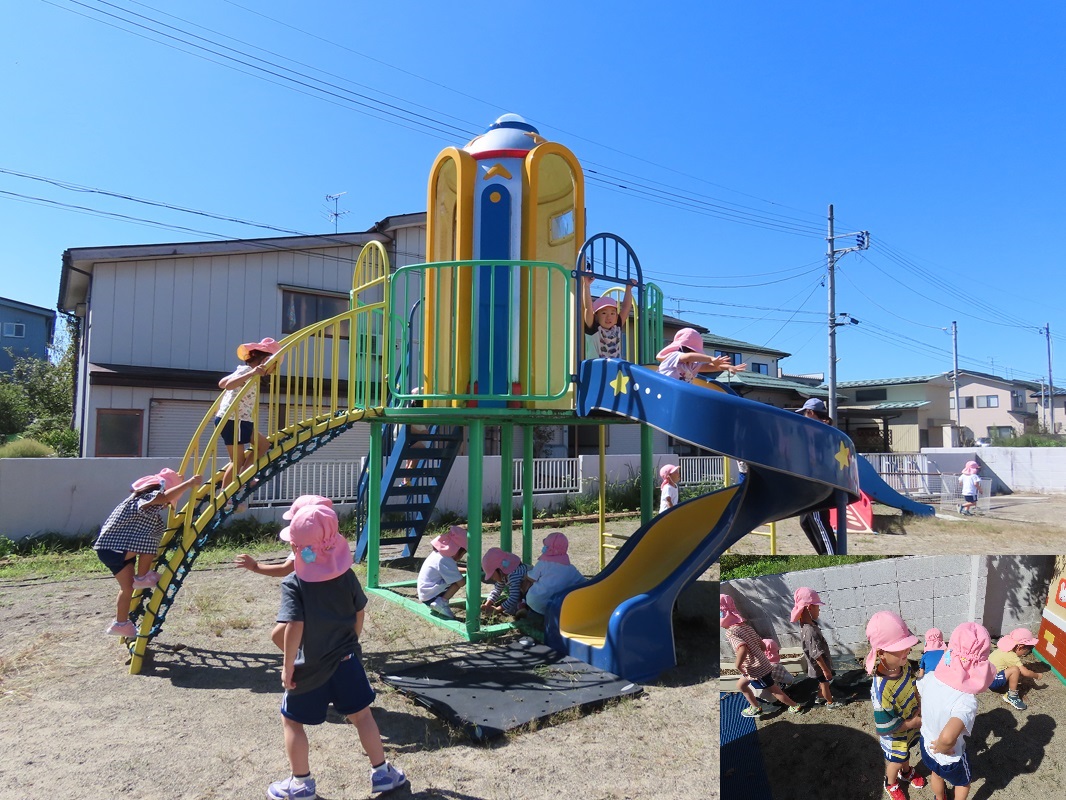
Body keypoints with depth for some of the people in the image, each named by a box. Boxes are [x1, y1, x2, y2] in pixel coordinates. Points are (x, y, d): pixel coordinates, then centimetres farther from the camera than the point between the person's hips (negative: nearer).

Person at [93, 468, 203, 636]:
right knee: (149, 540, -23)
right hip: (111, 548, -10)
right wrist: (189, 483, -41)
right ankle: (143, 577, -8)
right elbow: (165, 496, -39)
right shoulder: (145, 498, -20)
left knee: (128, 587, 13)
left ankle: (121, 623, 23)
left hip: (117, 547, 10)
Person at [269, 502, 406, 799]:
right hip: (346, 660, 4)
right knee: (362, 715, 17)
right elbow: (360, 615, 1)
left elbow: (294, 628, -24)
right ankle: (382, 773, 27)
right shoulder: (346, 576, -7)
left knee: (292, 721, 19)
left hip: (310, 668, -3)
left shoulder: (293, 584, -18)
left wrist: (287, 666, -13)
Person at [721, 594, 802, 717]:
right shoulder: (745, 626, 3)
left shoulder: (730, 632, -23)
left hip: (756, 669, -8)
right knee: (740, 685, 23)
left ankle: (795, 706, 29)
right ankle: (755, 708, 34)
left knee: (774, 690, 13)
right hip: (762, 664, 9)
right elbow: (762, 646, 8)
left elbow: (743, 649, -40)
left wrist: (737, 665, -26)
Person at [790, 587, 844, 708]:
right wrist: (825, 669, -22)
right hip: (819, 666, -8)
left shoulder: (805, 625, -9)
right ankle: (830, 703, 38)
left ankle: (820, 698, 49)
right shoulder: (811, 631, -39)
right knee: (824, 682, 16)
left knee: (822, 682, 29)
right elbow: (816, 655, -32)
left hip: (817, 665, 8)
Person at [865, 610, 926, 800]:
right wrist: (917, 722, -22)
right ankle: (891, 784, 54)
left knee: (906, 753, 34)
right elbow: (887, 727, -32)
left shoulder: (904, 665, -23)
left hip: (910, 727, 6)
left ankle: (907, 772, 65)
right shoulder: (881, 690, -45)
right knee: (895, 761, 24)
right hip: (894, 737, -6)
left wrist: (920, 708, -12)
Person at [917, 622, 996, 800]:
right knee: (963, 783, 31)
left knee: (936, 774, 37)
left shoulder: (930, 678, -23)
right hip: (950, 758, -4)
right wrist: (942, 747, -32)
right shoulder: (966, 701, -40)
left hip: (926, 744, 5)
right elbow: (948, 736, -54)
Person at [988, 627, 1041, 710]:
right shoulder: (1012, 656, -19)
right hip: (992, 681, -10)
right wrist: (1037, 676, 1)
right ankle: (1012, 696, -9)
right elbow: (1025, 672, -18)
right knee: (1015, 670, -23)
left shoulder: (1005, 649, 8)